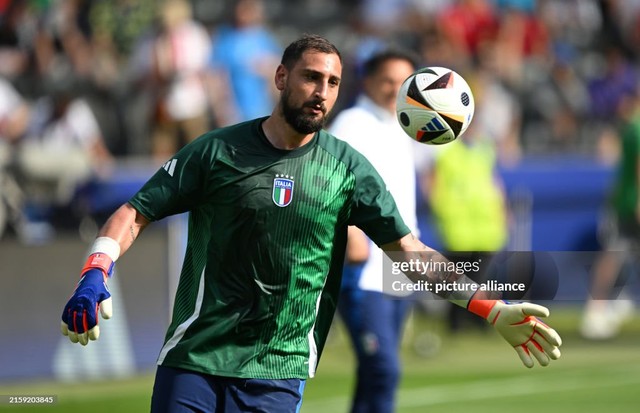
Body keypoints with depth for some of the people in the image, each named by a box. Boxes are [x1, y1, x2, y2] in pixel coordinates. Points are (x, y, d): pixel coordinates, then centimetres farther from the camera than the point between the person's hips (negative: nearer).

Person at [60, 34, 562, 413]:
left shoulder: (347, 167, 4)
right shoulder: (219, 150, 2)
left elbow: (411, 252, 2)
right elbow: (135, 214, 3)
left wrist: (494, 310, -8)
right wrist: (95, 275, -16)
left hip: (278, 371, 0)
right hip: (194, 357, 0)